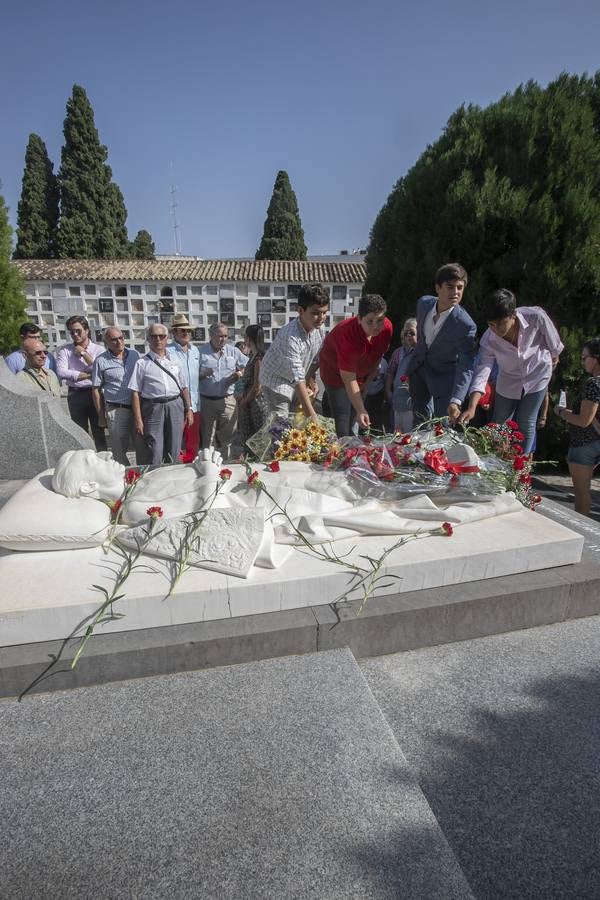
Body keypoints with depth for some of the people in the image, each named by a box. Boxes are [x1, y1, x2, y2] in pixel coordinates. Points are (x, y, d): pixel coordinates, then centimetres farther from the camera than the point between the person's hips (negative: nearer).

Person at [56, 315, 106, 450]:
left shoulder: (98, 349, 3)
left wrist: (83, 353, -8)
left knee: (99, 432, 4)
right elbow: (61, 372, -11)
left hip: (95, 393, -1)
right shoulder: (65, 350, 4)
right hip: (75, 395, 1)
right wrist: (89, 375, -11)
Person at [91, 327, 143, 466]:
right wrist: (101, 416, 0)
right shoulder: (101, 361, -1)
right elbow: (96, 389, 2)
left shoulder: (135, 354, 8)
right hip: (116, 411, -3)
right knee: (119, 450, 4)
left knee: (142, 447, 9)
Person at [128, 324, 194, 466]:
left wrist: (188, 409, 8)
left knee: (174, 452, 8)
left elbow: (184, 387, 16)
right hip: (153, 408, -3)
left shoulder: (174, 361, 14)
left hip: (175, 406, 3)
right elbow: (135, 392, -2)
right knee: (154, 454, -6)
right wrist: (138, 420, -8)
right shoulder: (142, 363, 3)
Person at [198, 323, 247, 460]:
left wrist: (239, 374, -4)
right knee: (207, 437, 8)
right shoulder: (201, 351, 0)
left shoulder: (233, 351, 7)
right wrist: (203, 374, -19)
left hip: (227, 401, 1)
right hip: (206, 401, -1)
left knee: (228, 436, 4)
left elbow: (246, 367, 16)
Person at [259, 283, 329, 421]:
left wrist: (310, 380, -3)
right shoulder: (290, 336, -32)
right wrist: (311, 414, -36)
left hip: (298, 383, 7)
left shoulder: (320, 329, -9)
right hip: (277, 381, -7)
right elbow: (297, 378, -35)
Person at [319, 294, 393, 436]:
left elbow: (377, 357, 1)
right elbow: (348, 379, -37)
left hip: (361, 374, 6)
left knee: (354, 424, 13)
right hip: (336, 373, -6)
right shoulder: (348, 334, -38)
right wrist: (361, 411, -42)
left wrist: (367, 382, 3)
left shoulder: (387, 328, -19)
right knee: (343, 426, -11)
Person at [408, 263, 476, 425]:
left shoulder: (465, 325, -29)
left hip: (444, 375, -4)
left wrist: (456, 401, -42)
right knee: (420, 420, 17)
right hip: (418, 368, 5)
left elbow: (465, 367, -31)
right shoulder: (423, 303, -13)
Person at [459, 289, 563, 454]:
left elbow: (553, 340, -12)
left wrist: (554, 356, 9)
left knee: (526, 424, 4)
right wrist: (471, 407, -45)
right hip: (509, 380, 1)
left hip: (537, 375, -1)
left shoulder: (535, 317, -32)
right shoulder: (488, 341, -28)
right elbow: (482, 371, -32)